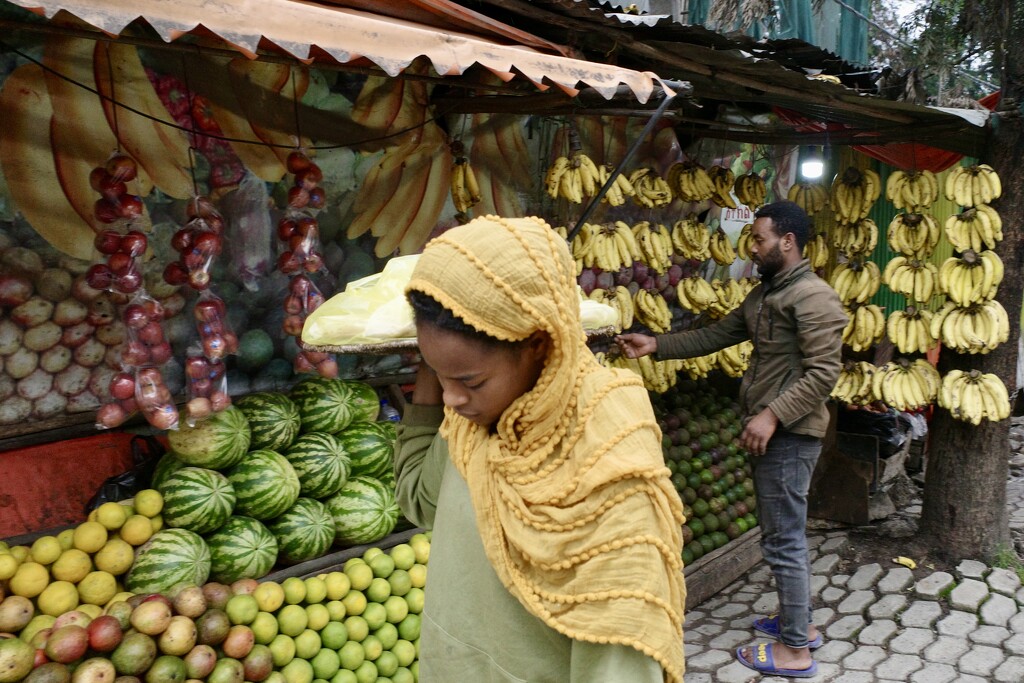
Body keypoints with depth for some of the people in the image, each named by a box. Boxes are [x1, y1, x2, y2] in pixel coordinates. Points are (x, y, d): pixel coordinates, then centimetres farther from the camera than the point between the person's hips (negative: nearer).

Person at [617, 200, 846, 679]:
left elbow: (823, 372, -21)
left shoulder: (813, 296, -17)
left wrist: (772, 414, -25)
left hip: (789, 432, -10)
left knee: (783, 538, -2)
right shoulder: (763, 295, 13)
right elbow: (714, 336, 14)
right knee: (784, 531, 19)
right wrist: (655, 345, 7)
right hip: (771, 429, 10)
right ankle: (798, 622, 34)